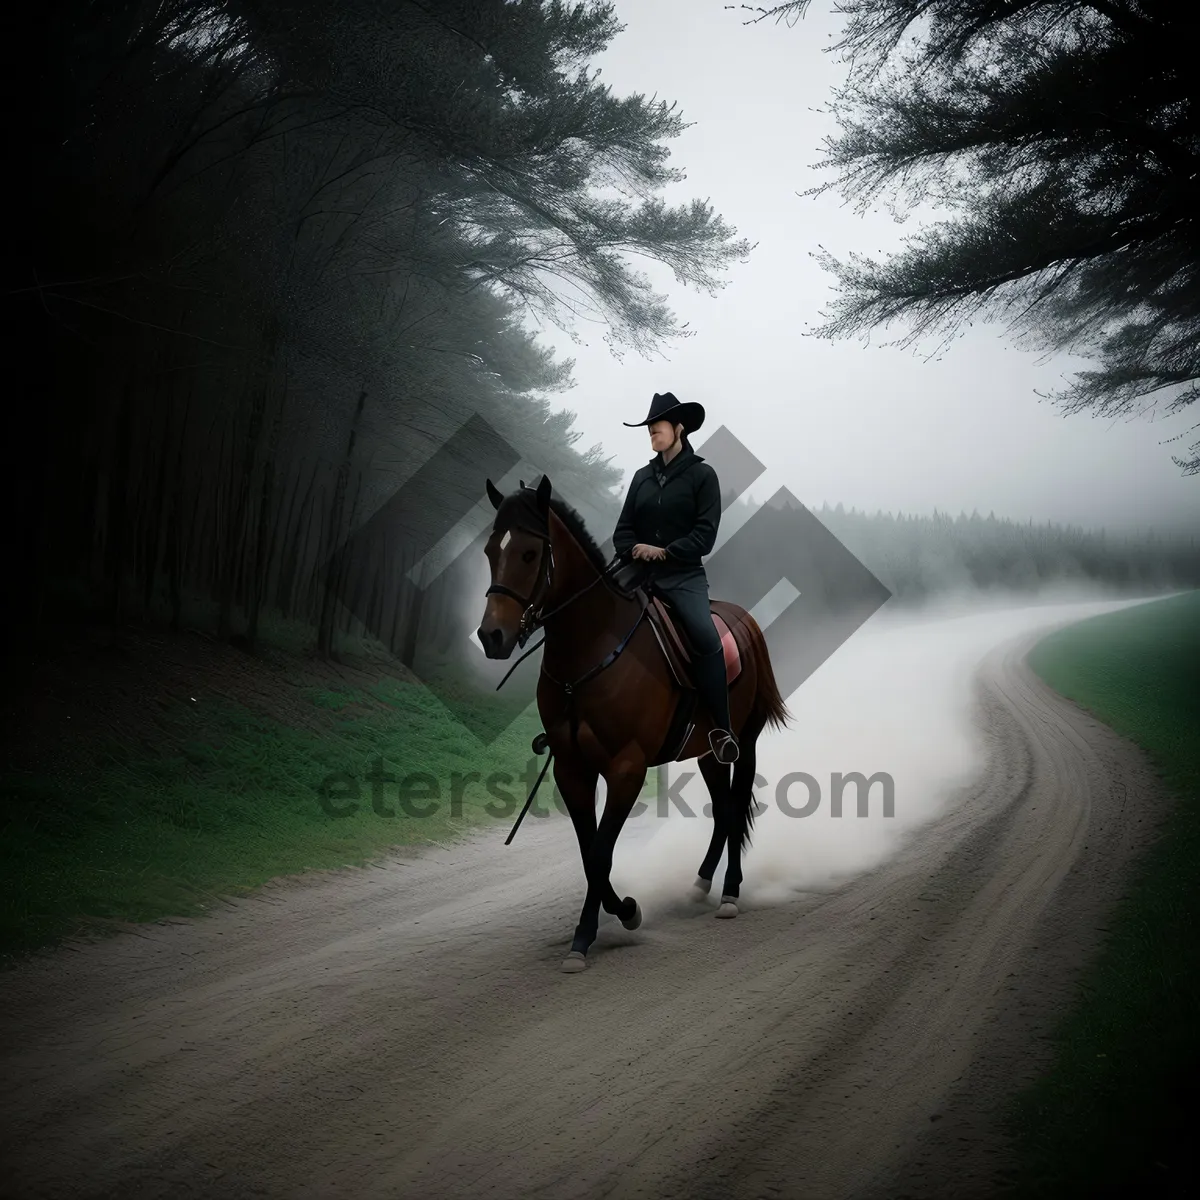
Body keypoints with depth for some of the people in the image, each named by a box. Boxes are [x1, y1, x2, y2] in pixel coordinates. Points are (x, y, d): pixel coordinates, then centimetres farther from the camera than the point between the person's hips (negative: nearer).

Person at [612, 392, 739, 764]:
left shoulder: (702, 474, 2)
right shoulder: (642, 476, 15)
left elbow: (705, 534, -6)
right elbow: (623, 528, 11)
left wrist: (665, 552, -17)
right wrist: (633, 551, -11)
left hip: (683, 575, -5)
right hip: (639, 573, 5)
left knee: (707, 638, -28)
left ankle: (721, 729, -21)